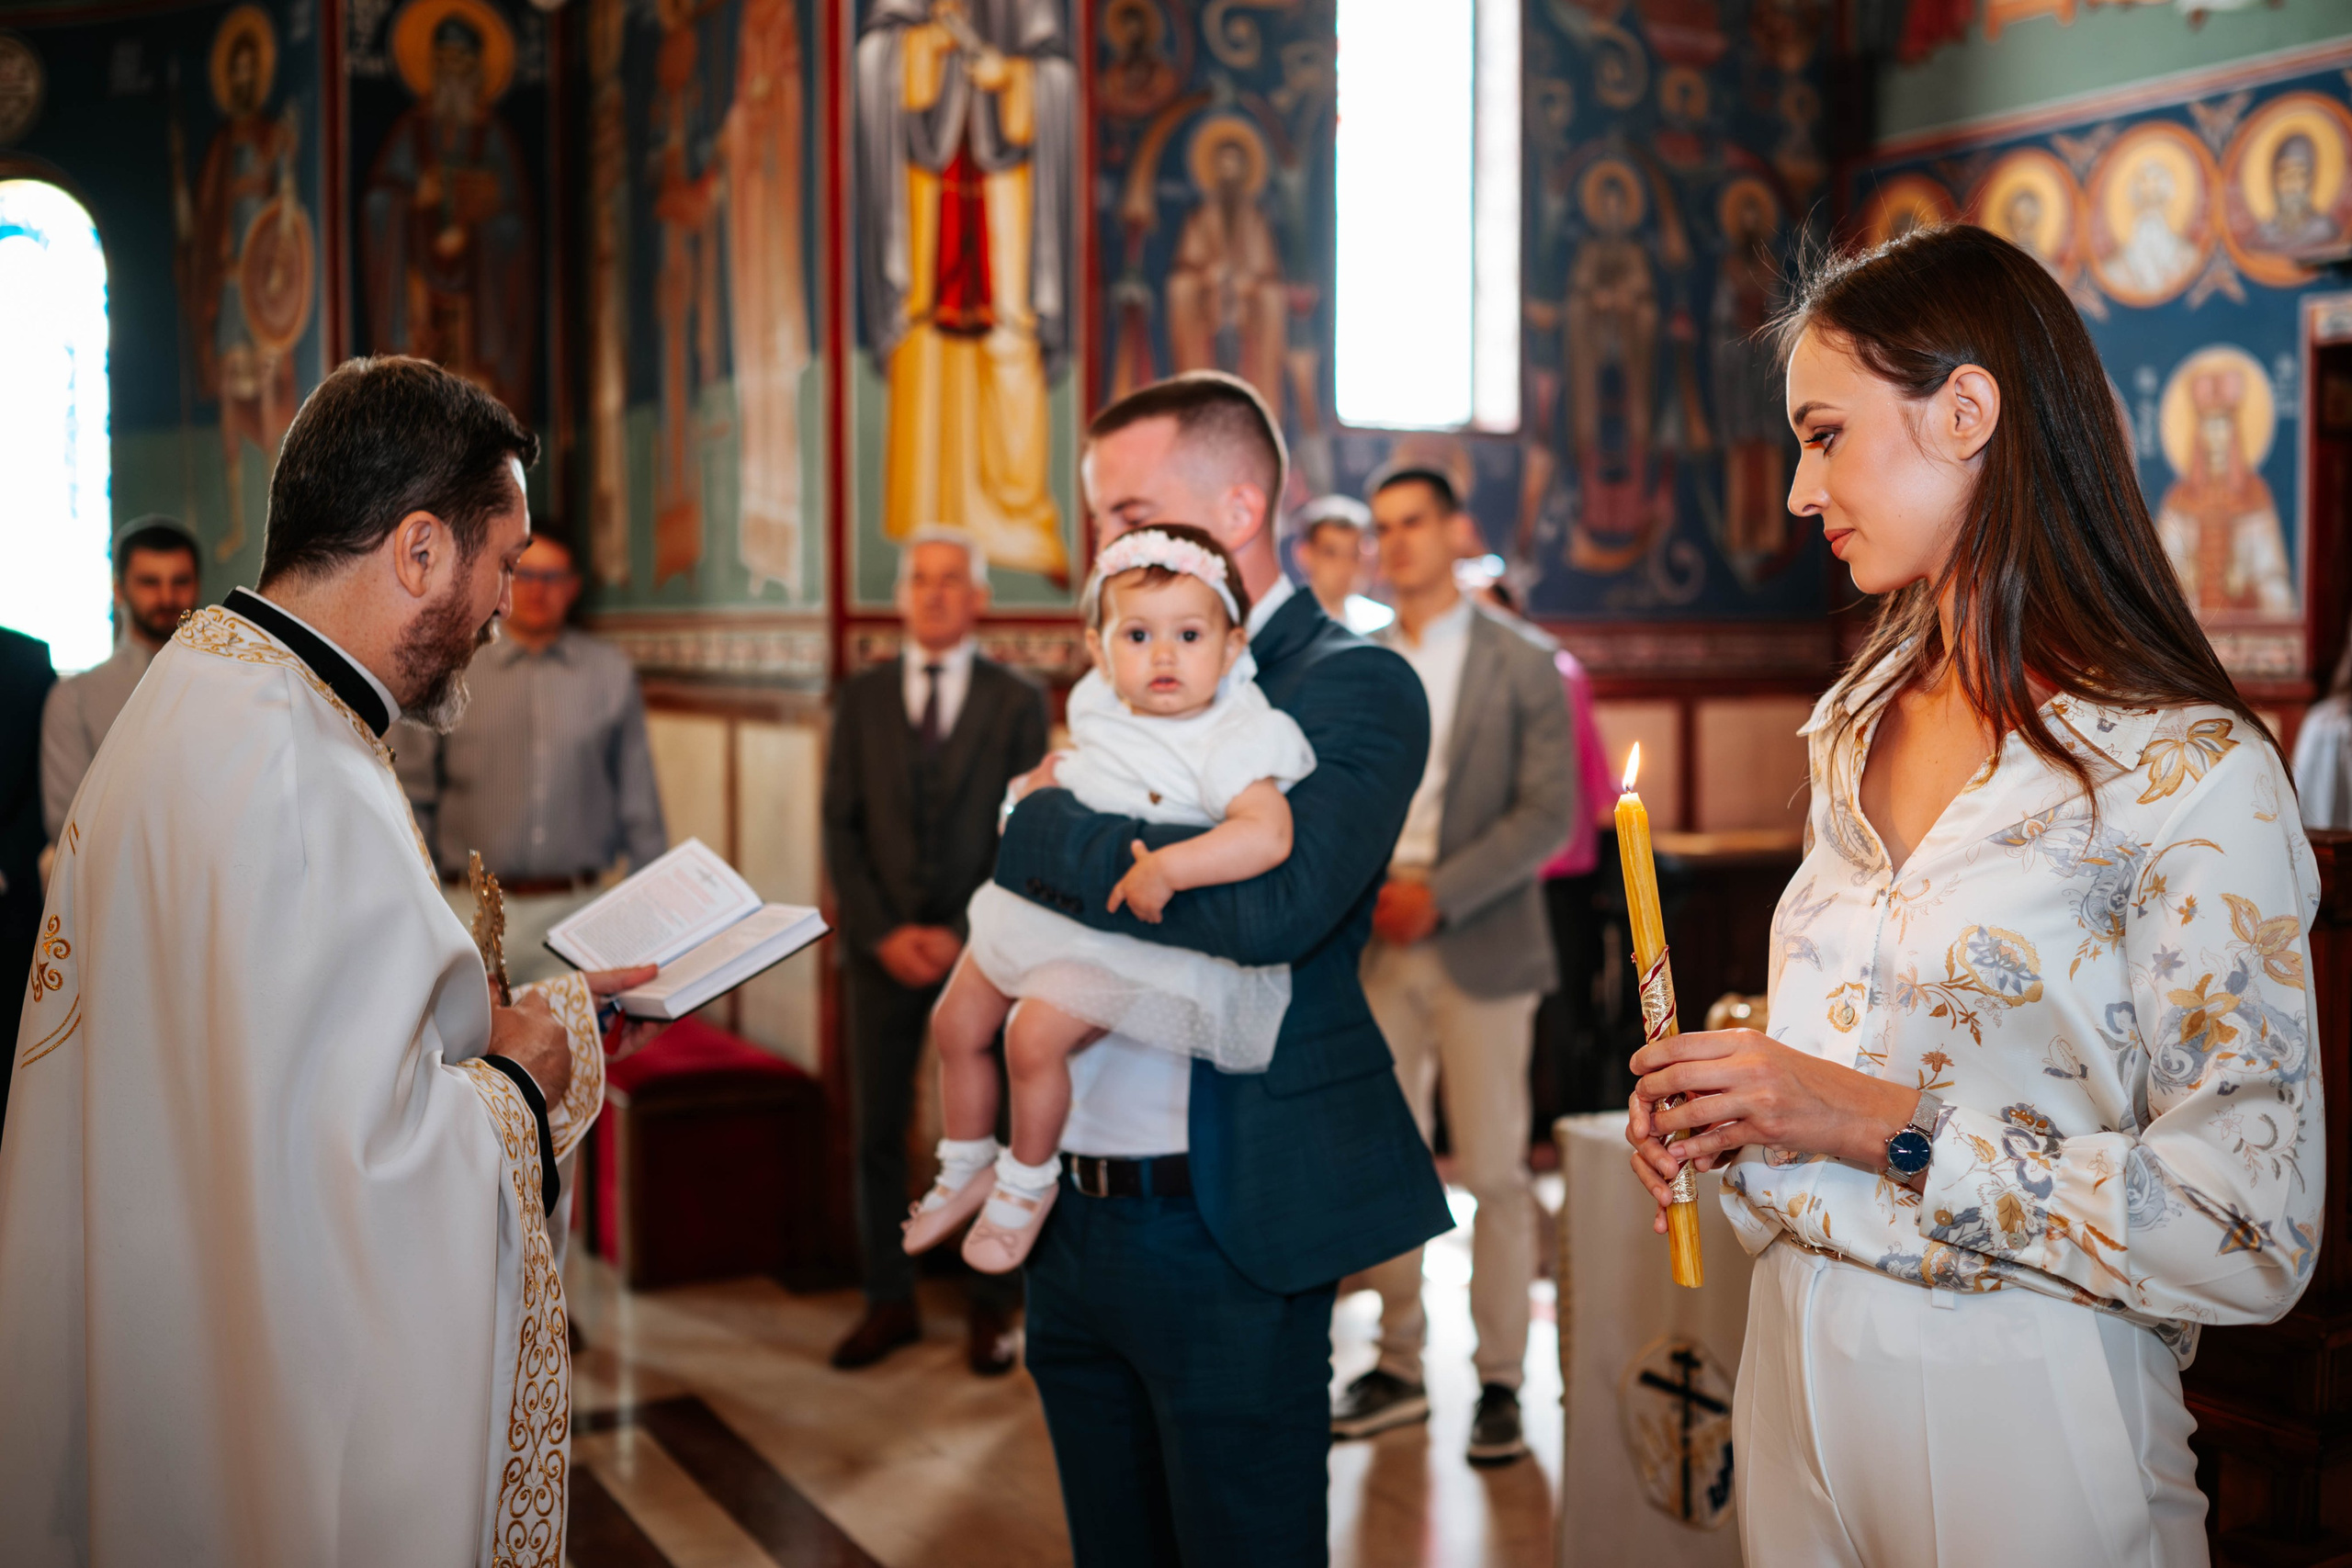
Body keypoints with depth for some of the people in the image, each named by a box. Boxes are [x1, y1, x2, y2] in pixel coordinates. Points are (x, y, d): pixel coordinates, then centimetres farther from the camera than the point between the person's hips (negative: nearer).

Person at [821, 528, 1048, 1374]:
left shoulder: (1018, 702, 3)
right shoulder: (861, 698, 9)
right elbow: (841, 828, 5)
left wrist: (964, 936, -11)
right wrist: (883, 934, -7)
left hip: (982, 948, -2)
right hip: (883, 948, 2)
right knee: (877, 1131, 4)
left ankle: (991, 1307, 13)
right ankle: (889, 1303, 15)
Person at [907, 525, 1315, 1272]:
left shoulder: (1231, 739, -23)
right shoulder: (1101, 703, 0)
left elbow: (1268, 833, -38)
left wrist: (1166, 869, -43)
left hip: (1138, 936, -8)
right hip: (1050, 904, 8)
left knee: (1036, 1030, -22)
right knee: (956, 1021, 13)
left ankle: (1028, 1180, 6)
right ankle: (967, 1166, 38)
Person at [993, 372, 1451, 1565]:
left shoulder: (1353, 687, -9)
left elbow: (1270, 905, -27)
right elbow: (1027, 915, 17)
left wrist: (1046, 824, -16)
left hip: (1225, 1225, -7)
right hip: (1072, 1221, 7)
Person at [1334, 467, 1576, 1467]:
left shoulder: (1520, 663, 0)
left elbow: (1550, 813, -7)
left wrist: (1438, 896, -14)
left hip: (1480, 946, -3)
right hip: (1376, 948, 4)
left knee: (1495, 1172, 2)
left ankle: (1500, 1379, 13)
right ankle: (1399, 1368, 19)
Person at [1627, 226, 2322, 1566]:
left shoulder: (2193, 775, -16)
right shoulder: (1860, 730, 8)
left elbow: (2254, 1240, -20)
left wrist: (1891, 1131, -21)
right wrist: (1719, 1108, 0)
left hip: (2015, 1407, -6)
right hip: (1800, 1368, 7)